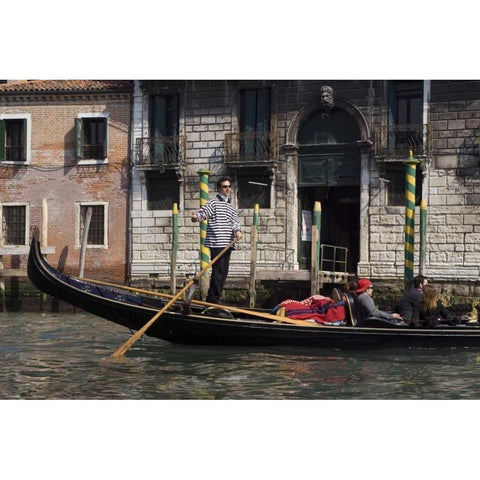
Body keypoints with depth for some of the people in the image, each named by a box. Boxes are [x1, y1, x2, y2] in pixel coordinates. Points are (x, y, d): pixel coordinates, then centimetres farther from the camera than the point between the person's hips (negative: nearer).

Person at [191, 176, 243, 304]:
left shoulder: (231, 207, 22)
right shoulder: (214, 202, -2)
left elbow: (234, 221, 8)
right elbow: (203, 212, -18)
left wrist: (237, 230, -14)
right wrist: (196, 217, -41)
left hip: (227, 244, 8)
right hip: (217, 243, -8)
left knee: (223, 273, 11)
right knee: (218, 272, -11)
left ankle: (213, 299, 19)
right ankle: (213, 299, -8)